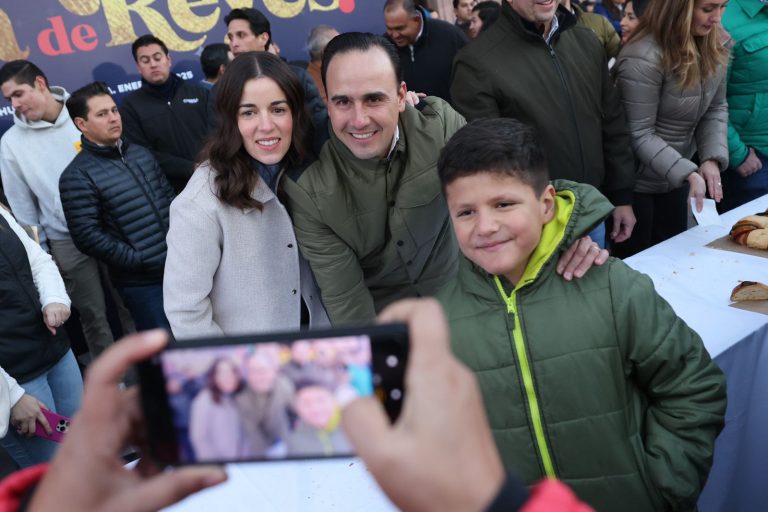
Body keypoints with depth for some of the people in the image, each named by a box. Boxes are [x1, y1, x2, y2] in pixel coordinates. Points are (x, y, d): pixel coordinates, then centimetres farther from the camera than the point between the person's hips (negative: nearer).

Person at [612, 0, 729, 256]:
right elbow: (639, 135, -22)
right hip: (636, 184, -7)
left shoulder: (714, 47, -1)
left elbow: (716, 108, 5)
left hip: (675, 180, 7)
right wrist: (687, 172, -28)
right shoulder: (643, 59, -24)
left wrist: (712, 157, -11)